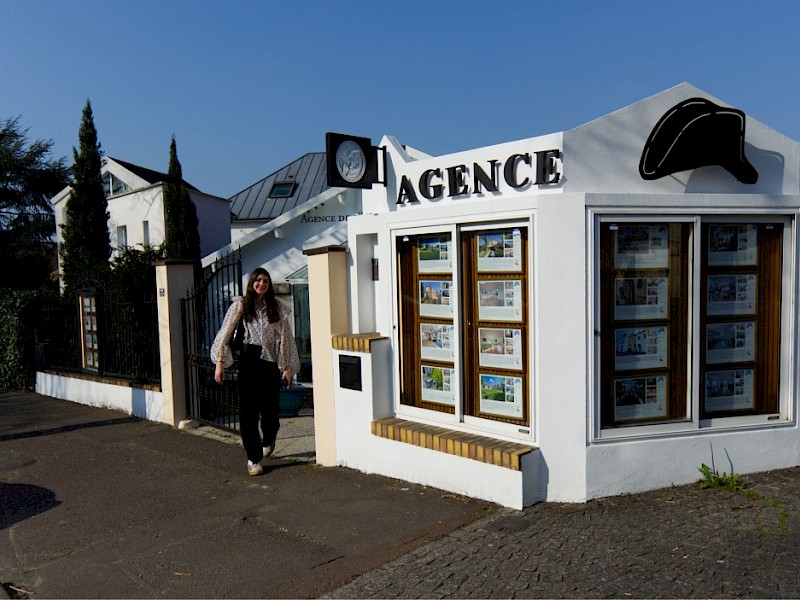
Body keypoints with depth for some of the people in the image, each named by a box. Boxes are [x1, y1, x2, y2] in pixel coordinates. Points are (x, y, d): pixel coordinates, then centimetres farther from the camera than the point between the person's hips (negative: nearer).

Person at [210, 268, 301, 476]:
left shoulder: (277, 307, 5)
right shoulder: (241, 304, 1)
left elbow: (285, 337, 6)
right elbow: (226, 333, -1)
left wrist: (288, 367, 2)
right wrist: (220, 363, -8)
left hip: (272, 361, 1)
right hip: (250, 359, -1)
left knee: (270, 407, 6)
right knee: (248, 410, -3)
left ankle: (268, 441, 39)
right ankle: (253, 459, 6)